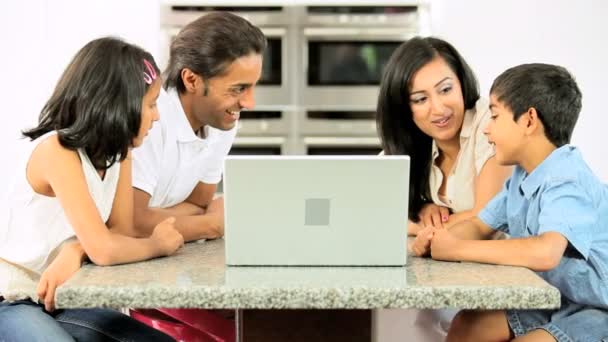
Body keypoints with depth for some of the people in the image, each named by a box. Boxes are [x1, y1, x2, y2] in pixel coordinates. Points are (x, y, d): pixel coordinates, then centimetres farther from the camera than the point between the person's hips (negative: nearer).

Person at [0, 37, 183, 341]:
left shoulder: (118, 149, -1)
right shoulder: (56, 151, -26)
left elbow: (121, 232, -4)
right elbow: (103, 250, -32)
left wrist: (74, 250, -23)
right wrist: (158, 245, -14)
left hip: (56, 297, 7)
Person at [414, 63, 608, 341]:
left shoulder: (567, 181, -25)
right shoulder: (522, 176, 4)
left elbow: (545, 252, -41)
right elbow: (480, 226, 13)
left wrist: (457, 248, -31)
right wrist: (439, 239, -10)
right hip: (550, 301, 9)